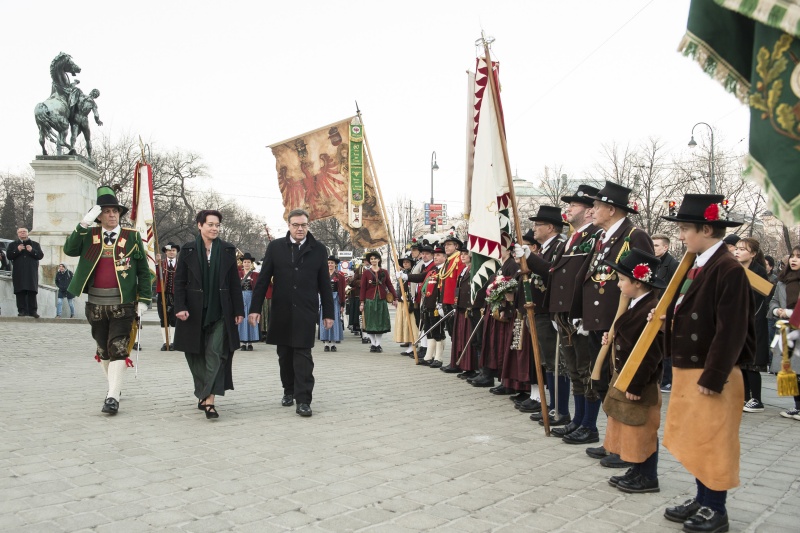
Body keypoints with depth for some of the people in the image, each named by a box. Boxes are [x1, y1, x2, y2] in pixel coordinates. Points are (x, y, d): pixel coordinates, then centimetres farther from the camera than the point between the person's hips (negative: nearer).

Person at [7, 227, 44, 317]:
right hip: (19, 273, 0)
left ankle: (33, 311, -6)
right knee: (20, 292, -5)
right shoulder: (12, 245, 17)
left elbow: (40, 255, 5)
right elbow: (9, 256, 3)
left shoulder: (35, 244, 16)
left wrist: (32, 251, -11)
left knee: (32, 292, -5)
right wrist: (17, 250, -12)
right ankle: (22, 310, -4)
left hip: (32, 273, 0)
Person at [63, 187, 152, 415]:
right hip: (96, 303, 3)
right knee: (103, 349, 15)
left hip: (122, 304, -3)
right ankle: (113, 385, 34)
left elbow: (143, 270, 2)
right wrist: (84, 224, -17)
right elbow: (70, 250, -10)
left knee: (118, 349, -8)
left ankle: (113, 397, -6)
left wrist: (144, 299, -4)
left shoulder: (132, 236, 0)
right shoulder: (89, 234, 7)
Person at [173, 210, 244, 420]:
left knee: (216, 354, -9)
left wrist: (238, 310, 3)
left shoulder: (228, 250, 5)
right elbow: (179, 281, 2)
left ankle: (209, 399, -10)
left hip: (220, 312, 0)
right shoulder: (188, 250, 3)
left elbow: (235, 283, 6)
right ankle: (203, 394, 24)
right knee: (197, 355, 8)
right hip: (195, 312, 1)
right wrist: (180, 307, -8)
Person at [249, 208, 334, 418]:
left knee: (303, 354, -5)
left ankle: (303, 400, -2)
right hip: (281, 312, 2)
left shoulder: (318, 250, 2)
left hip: (306, 312, -2)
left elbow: (324, 284, 4)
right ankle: (289, 391, 29)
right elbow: (263, 280, 3)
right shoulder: (275, 247, 3)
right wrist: (255, 308, -2)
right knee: (284, 354, 11)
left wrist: (328, 313, 2)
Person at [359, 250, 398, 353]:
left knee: (381, 322, 4)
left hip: (381, 300, 2)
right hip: (370, 300, -1)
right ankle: (373, 344, 10)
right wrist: (362, 302, -5)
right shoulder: (366, 272, 2)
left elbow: (389, 285, 7)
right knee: (370, 322, 1)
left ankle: (378, 344, 12)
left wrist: (395, 298, -1)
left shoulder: (384, 272, 7)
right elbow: (363, 288, 0)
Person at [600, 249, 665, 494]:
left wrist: (635, 384, -22)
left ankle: (648, 478, 16)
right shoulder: (635, 306, 10)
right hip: (624, 378, 10)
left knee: (642, 431, 3)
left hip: (639, 384, -10)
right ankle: (637, 471, 29)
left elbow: (651, 353, -24)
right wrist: (613, 340, 3)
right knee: (629, 429, 17)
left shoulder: (651, 309, -22)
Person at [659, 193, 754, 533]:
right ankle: (702, 500, 32)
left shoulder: (729, 270, -18)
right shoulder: (695, 266, 10)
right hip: (687, 369, 9)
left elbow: (731, 331, -21)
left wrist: (712, 378, -21)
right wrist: (666, 315, -1)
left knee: (712, 442, 4)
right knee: (693, 440, 18)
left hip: (709, 374, -9)